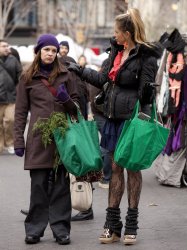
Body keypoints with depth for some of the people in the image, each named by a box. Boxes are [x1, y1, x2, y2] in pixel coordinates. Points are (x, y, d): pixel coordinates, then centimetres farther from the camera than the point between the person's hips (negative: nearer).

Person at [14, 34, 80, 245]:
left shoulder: (66, 75, 12)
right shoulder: (28, 78, 10)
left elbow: (77, 106, 16)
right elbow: (20, 111, 8)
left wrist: (67, 100, -7)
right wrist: (18, 140, 1)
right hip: (38, 138, -1)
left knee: (61, 184, 1)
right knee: (38, 184, -2)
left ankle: (61, 229, 5)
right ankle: (34, 229, 5)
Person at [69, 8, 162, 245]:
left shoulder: (146, 57, -12)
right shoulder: (117, 50, 12)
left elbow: (145, 93, -11)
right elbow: (103, 78, 19)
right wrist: (79, 70, 20)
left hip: (132, 117, -7)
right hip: (114, 117, 7)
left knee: (133, 168, 2)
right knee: (115, 168, 9)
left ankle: (131, 225, 10)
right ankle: (112, 225, 14)